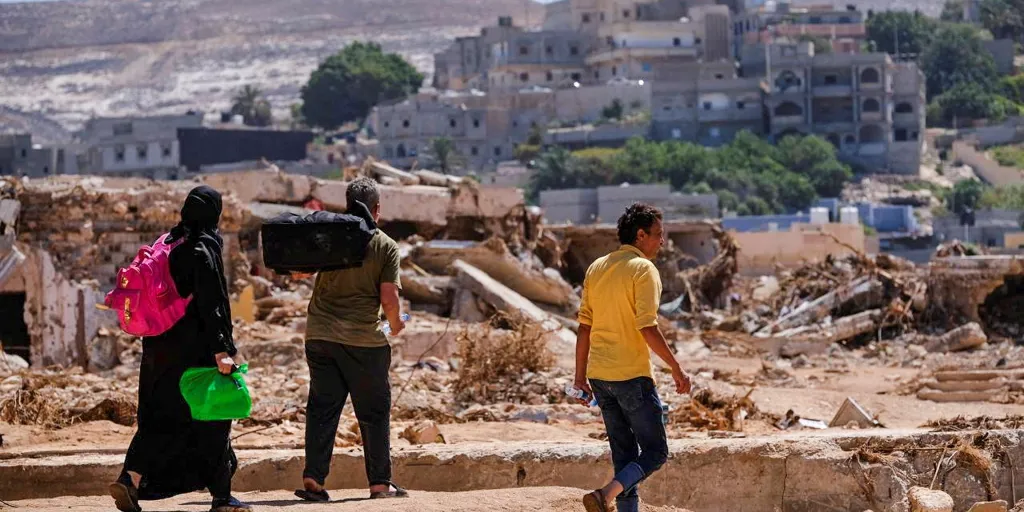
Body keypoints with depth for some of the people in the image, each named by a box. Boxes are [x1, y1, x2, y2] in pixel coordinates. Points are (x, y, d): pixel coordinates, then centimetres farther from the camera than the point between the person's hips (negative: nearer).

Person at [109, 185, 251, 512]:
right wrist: (221, 350, -19)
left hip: (160, 347, 7)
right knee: (212, 418, 4)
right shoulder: (205, 247, -12)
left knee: (159, 416, 10)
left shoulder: (167, 243, 10)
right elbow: (212, 303, -18)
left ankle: (131, 478, -9)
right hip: (195, 348, -7)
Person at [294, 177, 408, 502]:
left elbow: (298, 271, 8)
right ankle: (380, 483, 9)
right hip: (364, 338, -3)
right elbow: (389, 299, -9)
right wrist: (396, 324, 10)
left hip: (320, 335, 3)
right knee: (374, 412, 7)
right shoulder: (386, 246, -5)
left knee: (322, 407, 8)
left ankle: (313, 478, 1)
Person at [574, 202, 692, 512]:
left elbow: (584, 327, 12)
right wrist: (676, 368, -13)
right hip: (632, 375, -7)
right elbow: (647, 327, -19)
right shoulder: (644, 270, -10)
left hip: (599, 376, 7)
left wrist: (581, 376, 16)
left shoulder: (596, 268, 12)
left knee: (624, 453, 13)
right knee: (655, 451, 0)